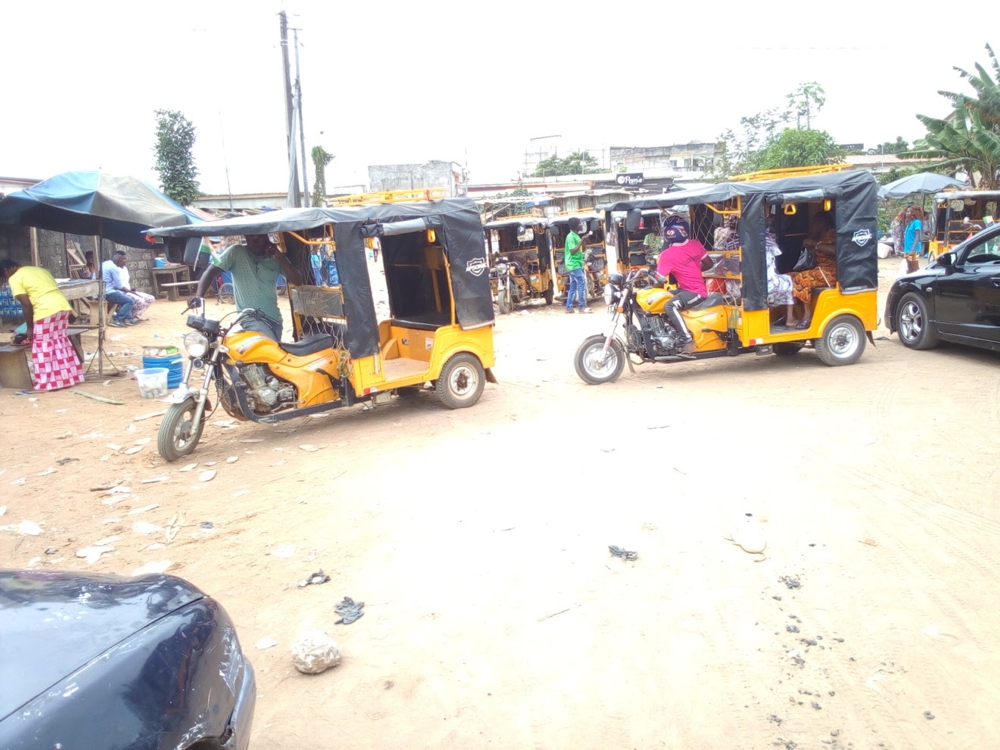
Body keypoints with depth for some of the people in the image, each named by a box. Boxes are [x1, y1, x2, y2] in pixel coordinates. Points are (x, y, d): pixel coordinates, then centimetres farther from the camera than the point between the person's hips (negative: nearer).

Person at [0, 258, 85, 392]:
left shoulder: (14, 278, 2)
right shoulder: (38, 269, 26)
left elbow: (26, 304, -5)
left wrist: (30, 328, 2)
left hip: (46, 311, -8)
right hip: (63, 306, 8)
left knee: (43, 346, 3)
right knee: (60, 342, 17)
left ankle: (48, 383, 5)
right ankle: (67, 378, 21)